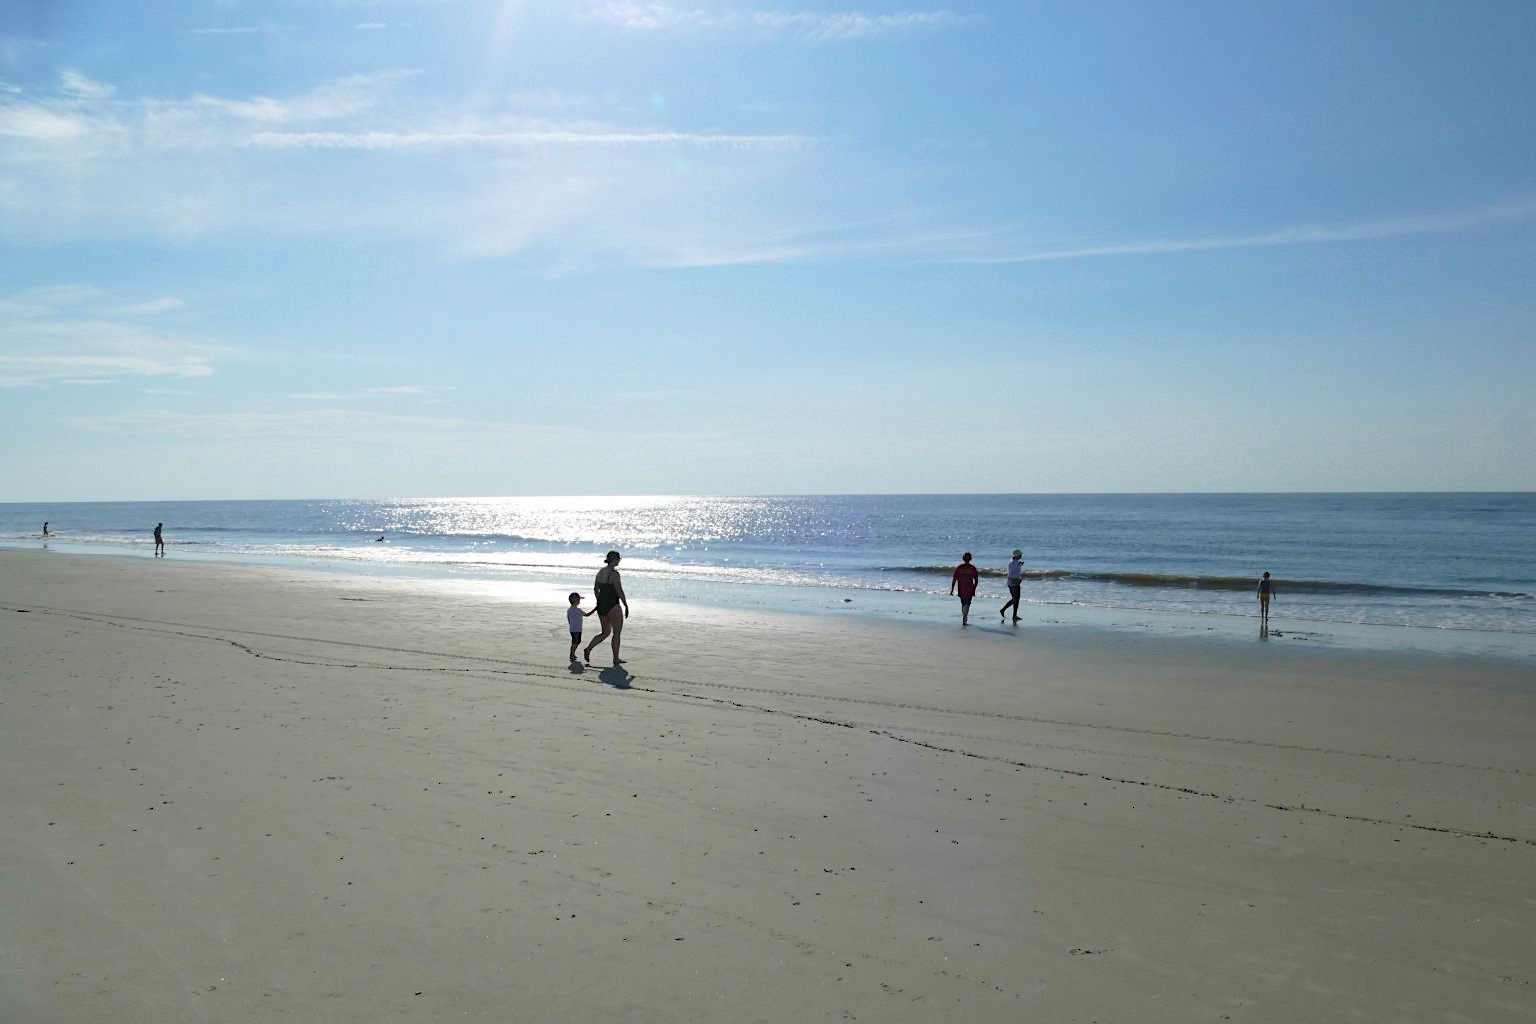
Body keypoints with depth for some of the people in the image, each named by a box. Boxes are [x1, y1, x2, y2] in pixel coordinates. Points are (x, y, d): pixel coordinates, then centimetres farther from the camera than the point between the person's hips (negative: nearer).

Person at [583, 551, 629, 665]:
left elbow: (596, 589, 16)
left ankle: (588, 649, 3)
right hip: (613, 606, -8)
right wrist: (626, 606, -10)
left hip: (601, 605, 8)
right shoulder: (614, 573, -17)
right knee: (617, 633, 7)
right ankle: (616, 659, 12)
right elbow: (620, 592, -18)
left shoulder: (600, 571, 7)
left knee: (605, 633, 19)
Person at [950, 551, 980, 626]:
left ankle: (965, 619, 27)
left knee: (963, 604, 17)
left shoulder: (958, 567, -2)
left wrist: (952, 590, 1)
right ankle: (964, 620, -17)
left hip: (961, 590, 2)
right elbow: (976, 580, -1)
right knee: (967, 604, -2)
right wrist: (974, 589, 13)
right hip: (969, 590, -2)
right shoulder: (972, 568, -4)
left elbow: (954, 579, -3)